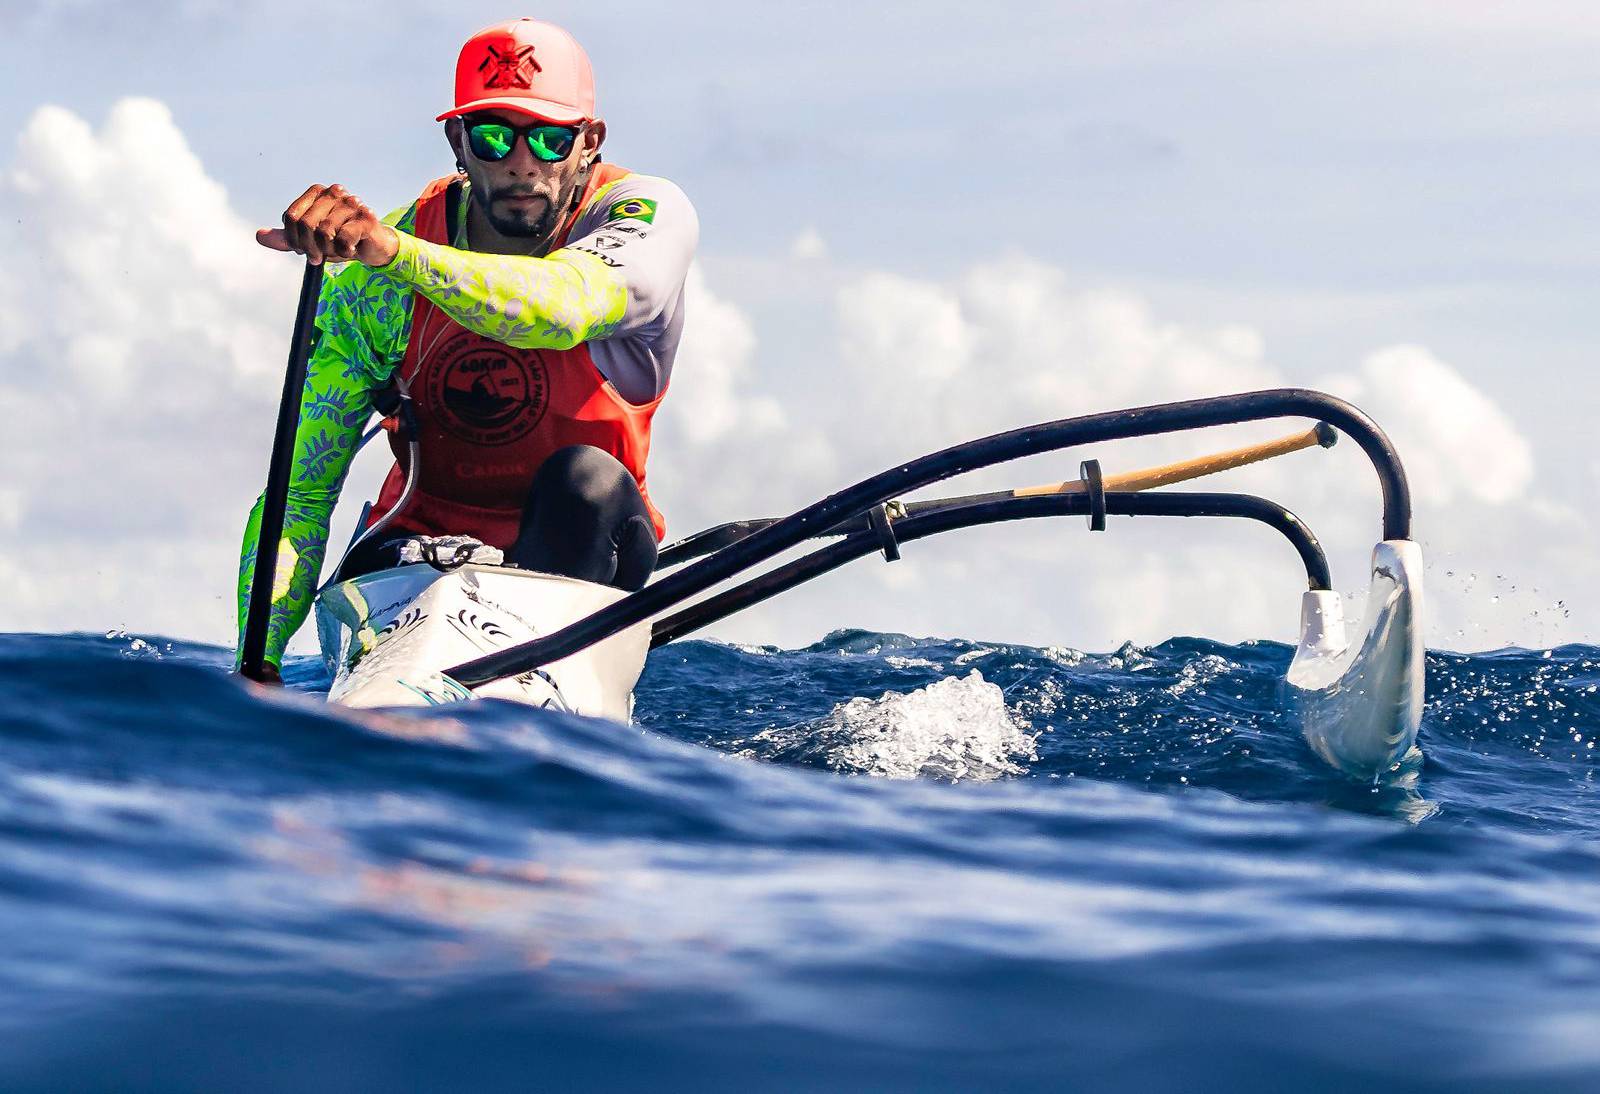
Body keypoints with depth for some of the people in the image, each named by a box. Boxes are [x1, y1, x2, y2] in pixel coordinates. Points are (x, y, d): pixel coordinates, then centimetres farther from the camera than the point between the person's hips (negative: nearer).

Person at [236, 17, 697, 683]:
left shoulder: (649, 213, -17)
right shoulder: (372, 277, -12)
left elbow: (563, 308, -42)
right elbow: (300, 490, -12)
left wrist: (394, 249, -58)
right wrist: (259, 666, -26)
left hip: (581, 549, -1)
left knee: (584, 480, -33)